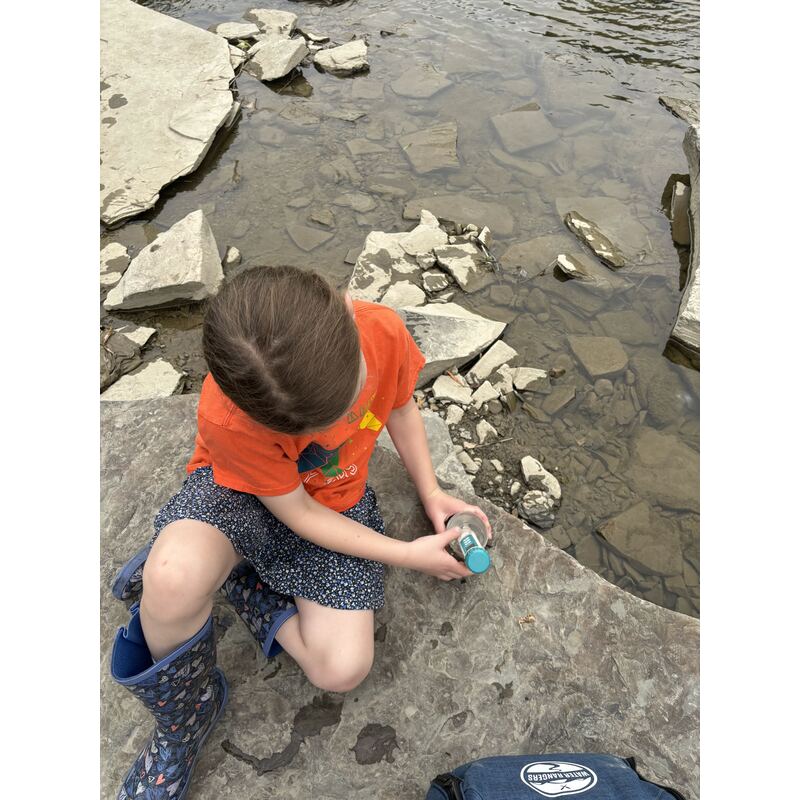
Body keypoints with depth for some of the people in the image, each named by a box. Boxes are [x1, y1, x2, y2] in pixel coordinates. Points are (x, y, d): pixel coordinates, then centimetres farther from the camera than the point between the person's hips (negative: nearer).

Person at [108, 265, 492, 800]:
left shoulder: (383, 330, -26)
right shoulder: (228, 419, -35)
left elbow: (401, 406, -2)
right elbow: (299, 515, -21)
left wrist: (431, 494, -5)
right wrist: (410, 555, -16)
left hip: (338, 499, 3)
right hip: (242, 490, -2)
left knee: (343, 671, -13)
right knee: (176, 578, -37)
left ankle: (231, 577, 7)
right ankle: (184, 715, -3)